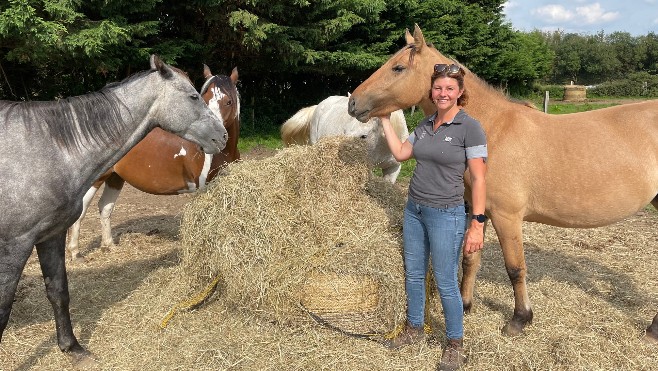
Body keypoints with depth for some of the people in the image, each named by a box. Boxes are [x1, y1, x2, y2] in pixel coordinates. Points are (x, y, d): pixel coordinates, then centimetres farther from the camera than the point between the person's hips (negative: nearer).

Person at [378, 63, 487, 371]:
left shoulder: (470, 127, -13)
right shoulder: (425, 124, 7)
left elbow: (478, 179, -15)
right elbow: (400, 153, 9)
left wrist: (477, 224, -19)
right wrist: (385, 119, 9)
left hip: (446, 215, -6)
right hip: (414, 210, 7)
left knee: (445, 283, 4)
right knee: (413, 275, 18)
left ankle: (455, 345, 25)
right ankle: (414, 330, 38)